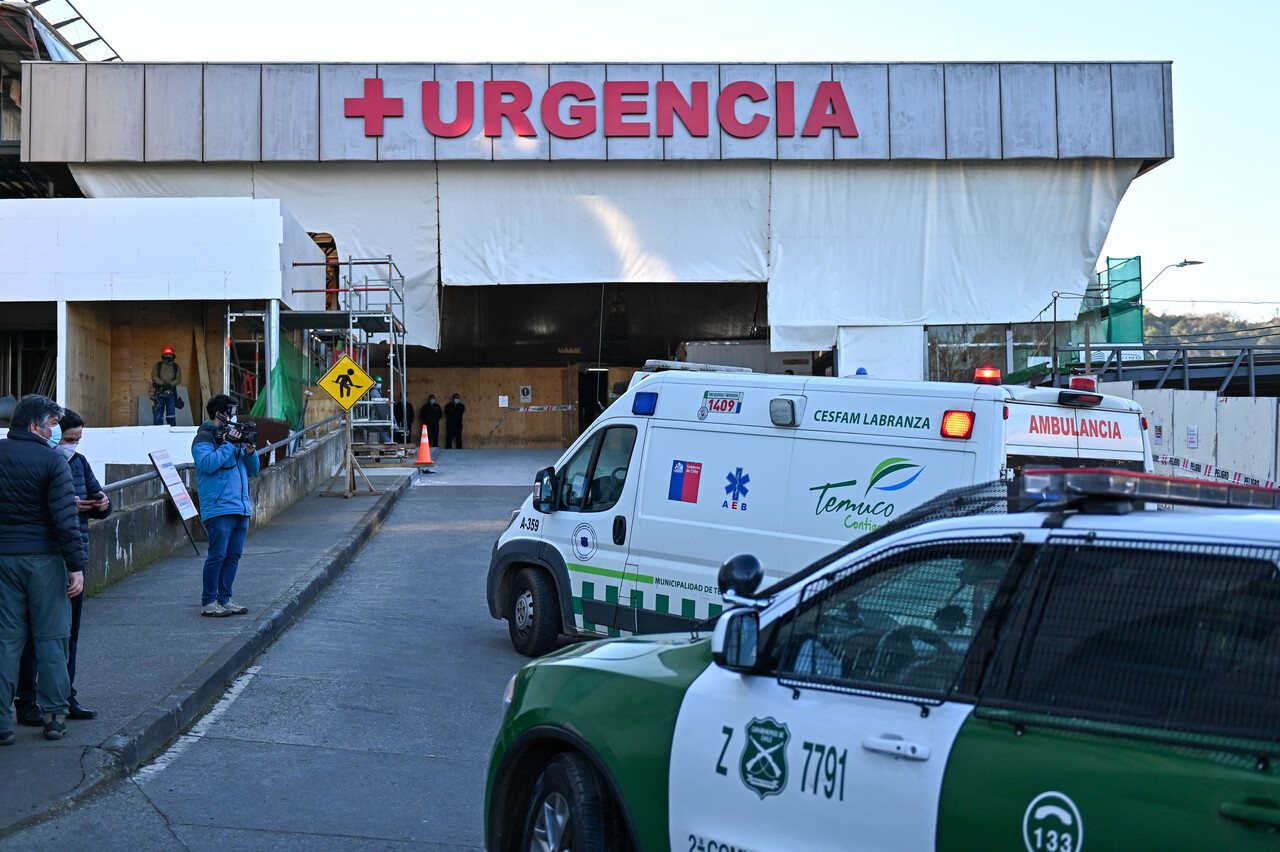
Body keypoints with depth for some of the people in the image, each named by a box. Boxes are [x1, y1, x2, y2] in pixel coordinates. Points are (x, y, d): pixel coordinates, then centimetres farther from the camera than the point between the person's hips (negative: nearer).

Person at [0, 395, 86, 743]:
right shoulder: (52, 460, -9)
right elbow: (65, 518, -14)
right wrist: (76, 565, -12)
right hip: (44, 557, -4)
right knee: (51, 636, 6)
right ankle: (54, 715, 10)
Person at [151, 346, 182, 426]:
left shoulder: (176, 367, 9)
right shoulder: (158, 365, 7)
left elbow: (178, 379, 1)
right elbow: (154, 376, -3)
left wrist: (170, 384, -18)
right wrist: (162, 383, -18)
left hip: (170, 394, 0)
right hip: (159, 394, 0)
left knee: (171, 416, -1)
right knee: (158, 415, -1)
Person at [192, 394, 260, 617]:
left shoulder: (234, 435, 20)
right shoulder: (204, 438, -2)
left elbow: (253, 470, 21)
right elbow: (208, 464, -21)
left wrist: (250, 452, 1)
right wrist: (229, 445, -14)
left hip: (241, 507, 8)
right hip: (218, 508, -8)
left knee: (233, 555, 8)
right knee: (217, 555, -8)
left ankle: (224, 599, 16)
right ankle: (208, 602, -1)